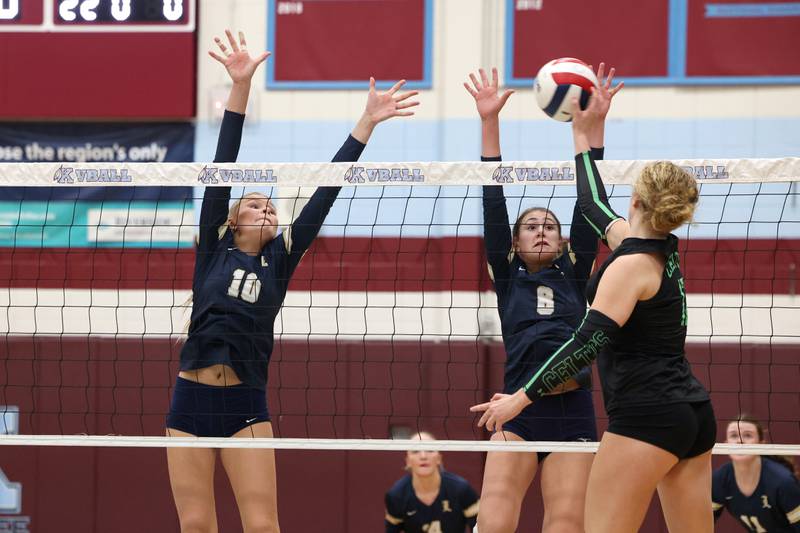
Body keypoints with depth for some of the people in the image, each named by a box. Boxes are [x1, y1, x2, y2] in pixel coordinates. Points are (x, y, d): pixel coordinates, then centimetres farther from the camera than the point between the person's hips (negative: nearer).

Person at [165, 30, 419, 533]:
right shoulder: (214, 249, 7)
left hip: (246, 403, 0)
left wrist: (366, 124, 2)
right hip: (191, 400, 0)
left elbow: (323, 196, 6)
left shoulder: (280, 260, 10)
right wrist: (240, 88, -8)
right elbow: (220, 171, 0)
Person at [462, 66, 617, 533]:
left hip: (573, 411, 1)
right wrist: (489, 121, 3)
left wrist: (594, 124, 3)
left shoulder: (575, 275, 16)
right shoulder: (507, 278, 15)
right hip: (519, 410, -1)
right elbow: (494, 204, 9)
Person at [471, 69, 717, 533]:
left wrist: (522, 397, -18)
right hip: (693, 414, 9)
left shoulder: (631, 264, -11)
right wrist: (584, 134, 39)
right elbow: (595, 204, 30)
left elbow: (589, 342, -20)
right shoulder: (663, 249, 13)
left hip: (646, 415, -9)